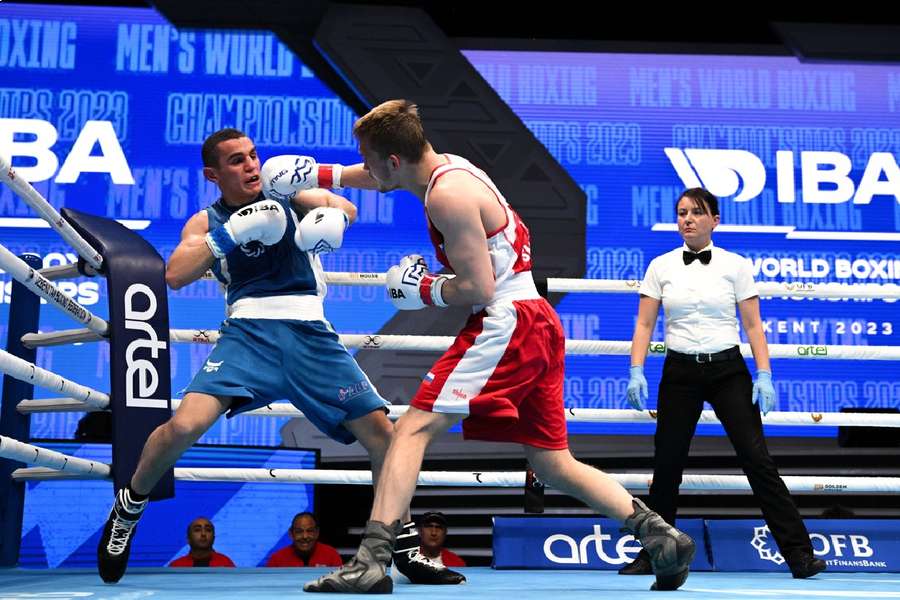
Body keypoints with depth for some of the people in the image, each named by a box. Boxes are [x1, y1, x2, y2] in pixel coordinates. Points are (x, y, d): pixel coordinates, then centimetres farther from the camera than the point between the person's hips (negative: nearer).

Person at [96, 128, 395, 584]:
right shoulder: (207, 221, 10)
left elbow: (346, 209, 1)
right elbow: (174, 276, -6)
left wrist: (328, 216, -22)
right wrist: (230, 233, -14)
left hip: (311, 331, 2)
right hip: (249, 329, -1)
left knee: (379, 430, -3)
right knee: (185, 425, -22)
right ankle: (128, 507, 8)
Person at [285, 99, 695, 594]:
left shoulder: (447, 194, -15)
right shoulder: (446, 165, 13)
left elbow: (478, 288, -18)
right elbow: (379, 179, 32)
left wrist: (421, 290, -4)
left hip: (506, 325, -10)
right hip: (538, 326, 10)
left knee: (413, 429, -11)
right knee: (553, 464, 14)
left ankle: (371, 560, -16)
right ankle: (662, 536, 14)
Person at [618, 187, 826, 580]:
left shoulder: (736, 266, 1)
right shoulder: (660, 267, 4)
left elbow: (753, 326, 1)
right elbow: (644, 324, 4)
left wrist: (764, 375, -8)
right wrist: (636, 371, -7)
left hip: (728, 371, -1)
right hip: (680, 372, 2)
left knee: (757, 459, -8)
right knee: (667, 463, 6)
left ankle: (799, 554, -2)